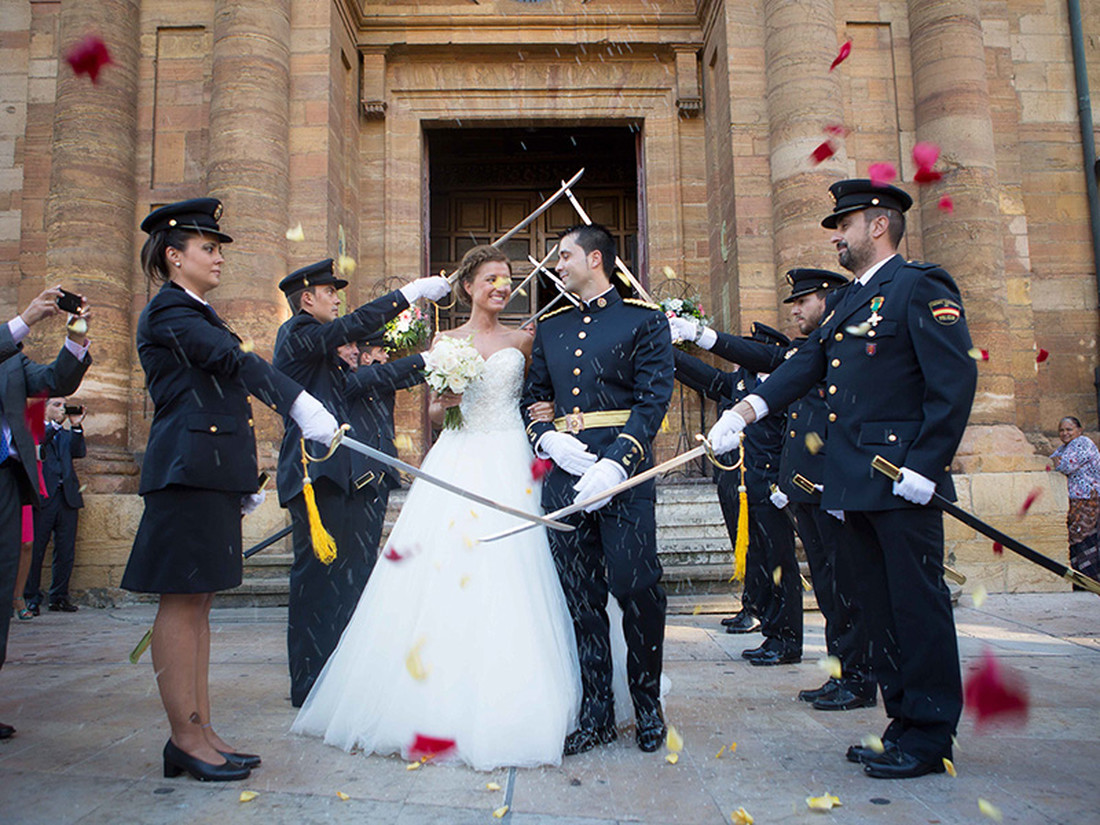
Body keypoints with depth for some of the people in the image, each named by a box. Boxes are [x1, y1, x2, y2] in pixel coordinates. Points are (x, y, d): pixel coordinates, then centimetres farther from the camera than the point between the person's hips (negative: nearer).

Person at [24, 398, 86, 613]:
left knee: (66, 551, 3)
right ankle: (30, 599, 8)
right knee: (35, 549, -2)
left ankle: (59, 597, 11)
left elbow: (80, 452, 5)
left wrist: (76, 426, -5)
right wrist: (55, 424, -12)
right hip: (43, 496, -4)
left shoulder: (66, 434, 23)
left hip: (67, 497, 4)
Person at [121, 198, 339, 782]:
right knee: (182, 603, -3)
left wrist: (241, 481, 23)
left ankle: (200, 731, 18)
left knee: (197, 602, 10)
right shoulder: (167, 312, -7)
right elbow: (234, 360, -23)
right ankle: (185, 739, 6)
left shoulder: (196, 315, 22)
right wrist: (299, 403, -34)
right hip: (187, 470, -10)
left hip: (212, 473, 10)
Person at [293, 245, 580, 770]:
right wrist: (443, 401, -7)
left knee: (506, 577, -6)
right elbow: (434, 412, 14)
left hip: (508, 466, -1)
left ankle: (503, 710, 5)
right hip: (455, 462, 1)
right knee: (439, 567, -4)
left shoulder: (522, 340, 11)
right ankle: (438, 702, 7)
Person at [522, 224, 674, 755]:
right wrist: (550, 441, -3)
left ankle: (647, 706, 20)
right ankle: (596, 713, 20)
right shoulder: (550, 327, 19)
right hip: (564, 476, 5)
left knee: (636, 589, -2)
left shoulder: (644, 321, 2)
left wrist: (614, 466, -19)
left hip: (624, 474, -4)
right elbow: (533, 396, 19)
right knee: (580, 599, 7)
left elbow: (653, 400, -7)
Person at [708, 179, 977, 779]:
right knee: (880, 608, 13)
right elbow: (806, 366, 13)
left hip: (902, 480, -9)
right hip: (856, 483, 9)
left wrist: (925, 463, -18)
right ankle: (903, 724, 24)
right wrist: (745, 410, 0)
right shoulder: (847, 302, 21)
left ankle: (929, 737, 12)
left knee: (917, 605, -1)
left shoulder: (920, 286, -5)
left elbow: (955, 379, -13)